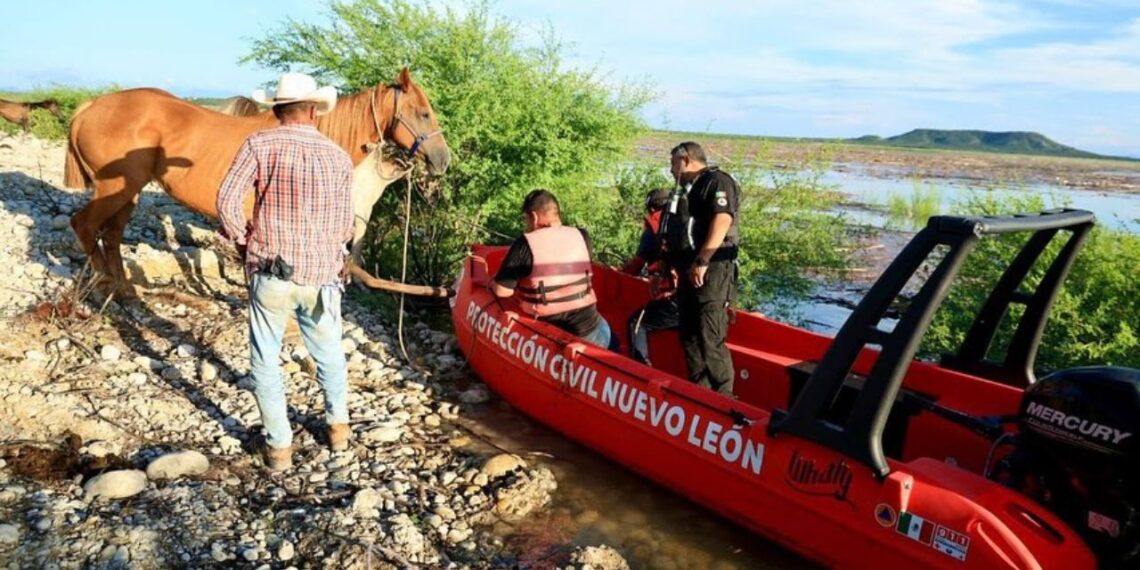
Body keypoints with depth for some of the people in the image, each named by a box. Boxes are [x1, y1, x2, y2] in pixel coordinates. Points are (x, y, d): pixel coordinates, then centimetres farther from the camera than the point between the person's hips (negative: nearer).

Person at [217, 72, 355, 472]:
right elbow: (345, 228, 5)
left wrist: (242, 240, 5)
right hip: (321, 278, 2)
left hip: (270, 275, -2)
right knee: (329, 354, 23)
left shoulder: (259, 145, -6)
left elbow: (226, 201, -11)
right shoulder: (339, 158, 2)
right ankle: (338, 426, 39)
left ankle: (279, 446, 21)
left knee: (265, 361, 14)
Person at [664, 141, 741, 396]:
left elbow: (722, 221, -19)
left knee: (710, 341, -10)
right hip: (689, 272, 10)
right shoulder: (687, 189, 22)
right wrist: (674, 265, 19)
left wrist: (702, 263, -24)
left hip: (711, 271, -10)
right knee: (690, 337, 13)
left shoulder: (717, 181, -6)